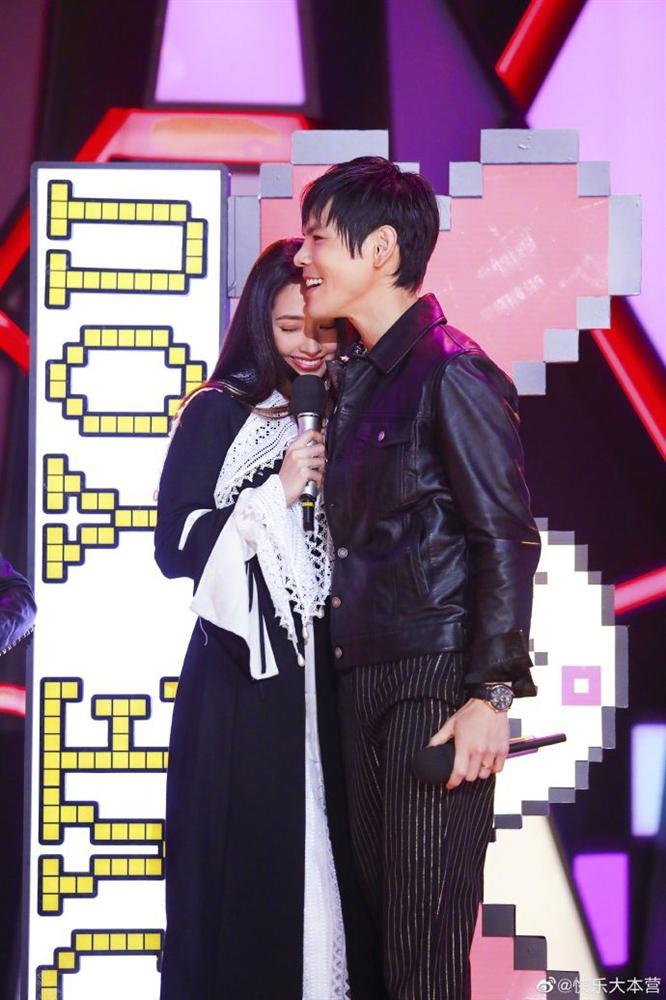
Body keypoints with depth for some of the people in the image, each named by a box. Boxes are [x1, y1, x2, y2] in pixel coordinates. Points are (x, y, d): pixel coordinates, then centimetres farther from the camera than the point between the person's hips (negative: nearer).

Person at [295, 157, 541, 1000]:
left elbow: (507, 540, -14)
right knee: (380, 918, 11)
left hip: (436, 685, -8)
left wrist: (491, 695, -19)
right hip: (362, 679, 8)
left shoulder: (452, 375, -10)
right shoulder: (352, 378, 16)